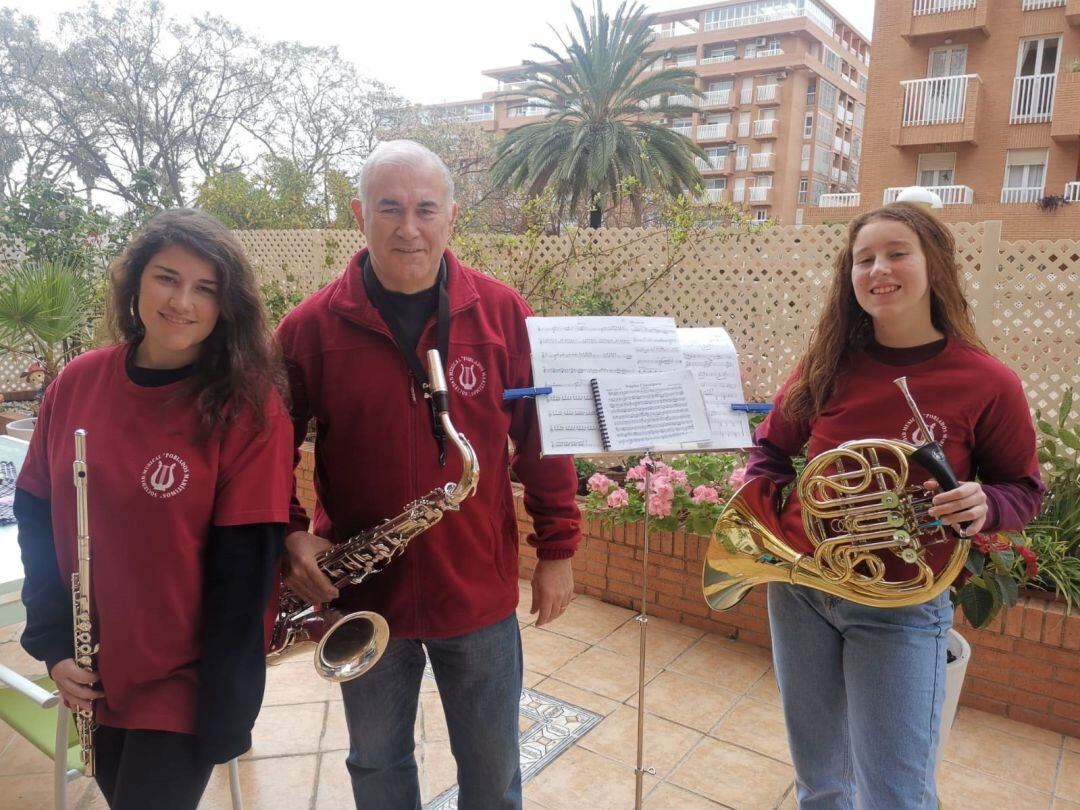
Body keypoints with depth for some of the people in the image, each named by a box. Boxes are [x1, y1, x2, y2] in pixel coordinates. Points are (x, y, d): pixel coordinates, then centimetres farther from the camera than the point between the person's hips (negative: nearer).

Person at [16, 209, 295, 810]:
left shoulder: (248, 408, -17)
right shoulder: (77, 383, -4)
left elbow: (246, 565, -16)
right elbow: (36, 515, 5)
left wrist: (226, 712, -14)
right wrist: (53, 640, -3)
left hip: (183, 682, -4)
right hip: (92, 673, 5)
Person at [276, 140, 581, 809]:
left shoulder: (503, 314, -8)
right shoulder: (311, 327, -9)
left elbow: (546, 437, -3)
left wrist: (558, 551, -2)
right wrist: (290, 535, -12)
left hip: (481, 593, 0)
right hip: (362, 595, 1)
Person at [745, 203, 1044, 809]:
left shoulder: (988, 383, -13)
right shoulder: (826, 366, -4)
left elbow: (1024, 489, -1)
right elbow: (771, 449, 10)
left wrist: (982, 504, -23)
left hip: (904, 608, -3)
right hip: (800, 589, 3)